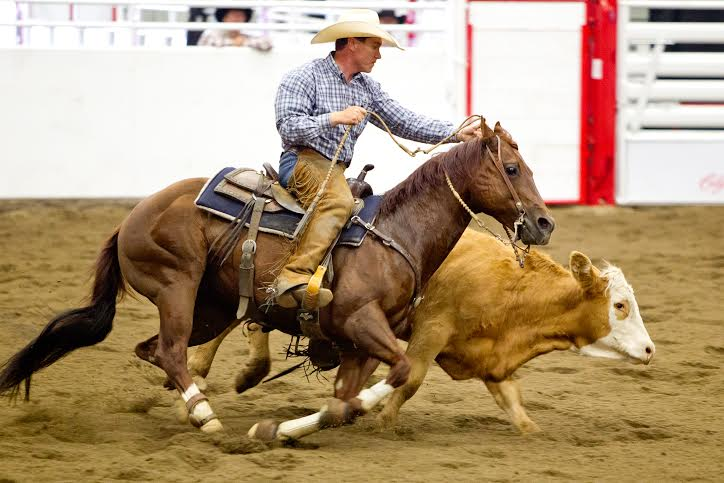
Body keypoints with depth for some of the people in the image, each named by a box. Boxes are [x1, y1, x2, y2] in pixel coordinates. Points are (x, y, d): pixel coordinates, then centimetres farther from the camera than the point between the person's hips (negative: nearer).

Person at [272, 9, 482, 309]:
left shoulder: (367, 87, 17)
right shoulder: (304, 78, -4)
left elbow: (404, 122, 13)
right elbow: (287, 126, -14)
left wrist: (456, 134, 3)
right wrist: (335, 118, -21)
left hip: (336, 172, 9)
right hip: (302, 161, -9)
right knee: (338, 202, -36)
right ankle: (294, 276, -45)